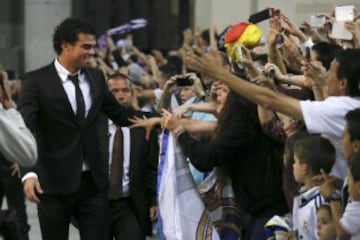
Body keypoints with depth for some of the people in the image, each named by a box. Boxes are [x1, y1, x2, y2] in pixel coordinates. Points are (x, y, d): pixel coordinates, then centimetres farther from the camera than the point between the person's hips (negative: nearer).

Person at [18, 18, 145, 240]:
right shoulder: (37, 81, -9)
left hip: (93, 181, 4)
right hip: (54, 183, -4)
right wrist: (29, 173, -33)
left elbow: (119, 114, 17)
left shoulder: (96, 77, 7)